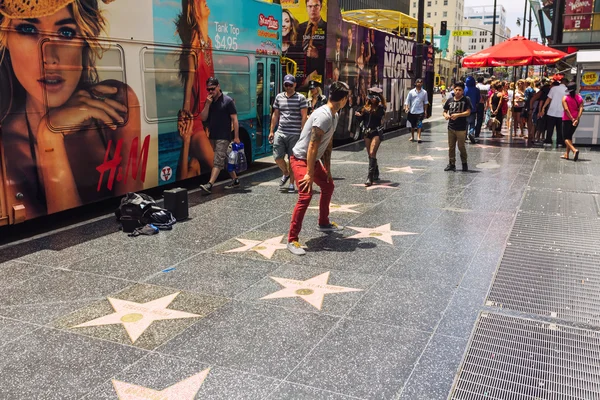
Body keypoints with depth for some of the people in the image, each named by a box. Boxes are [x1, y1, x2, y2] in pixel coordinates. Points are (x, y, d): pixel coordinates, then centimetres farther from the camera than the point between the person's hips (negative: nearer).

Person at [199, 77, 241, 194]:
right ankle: (235, 180, 28)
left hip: (224, 137, -7)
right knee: (225, 160, 16)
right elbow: (203, 118, 3)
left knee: (217, 161, -12)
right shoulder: (209, 101, 10)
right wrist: (207, 104, -10)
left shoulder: (227, 101, -7)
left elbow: (234, 119, -8)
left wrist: (236, 137, -12)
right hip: (213, 136, 7)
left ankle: (209, 185, -21)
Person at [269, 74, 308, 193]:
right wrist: (271, 131, 13)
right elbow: (275, 115, 16)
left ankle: (291, 184, 13)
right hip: (280, 133, 4)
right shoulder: (279, 97, 11)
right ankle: (286, 173, 28)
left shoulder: (301, 98, -1)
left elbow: (304, 117, -4)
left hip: (295, 134, -4)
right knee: (278, 157, -1)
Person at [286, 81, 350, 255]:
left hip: (314, 160, 10)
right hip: (301, 160, -10)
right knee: (306, 195, -22)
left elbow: (328, 144, 12)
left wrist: (327, 168, 12)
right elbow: (312, 146, -28)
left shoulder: (334, 116, 5)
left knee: (328, 186, 24)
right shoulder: (323, 116, -26)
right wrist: (309, 174, -26)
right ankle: (292, 240, -15)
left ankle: (324, 223, 43)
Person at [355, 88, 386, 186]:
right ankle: (376, 174, 27)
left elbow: (380, 115, -25)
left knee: (372, 153, -16)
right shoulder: (367, 107, 9)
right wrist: (359, 115, -9)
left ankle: (370, 177, -19)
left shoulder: (380, 107, -5)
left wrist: (378, 103, -28)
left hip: (377, 132, -6)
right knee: (370, 155, 11)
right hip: (367, 132, 6)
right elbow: (361, 119, 12)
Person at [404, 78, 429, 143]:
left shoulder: (424, 92, 4)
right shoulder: (411, 92, 2)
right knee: (412, 125, 11)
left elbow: (425, 102, 10)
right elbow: (407, 100, 2)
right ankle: (412, 137, 27)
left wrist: (425, 111, 7)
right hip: (412, 111, 1)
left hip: (420, 111, -1)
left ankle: (418, 137, -16)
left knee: (419, 125, -12)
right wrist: (406, 107, -14)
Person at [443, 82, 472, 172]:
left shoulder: (466, 100, -2)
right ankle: (452, 164, 17)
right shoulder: (450, 100, 9)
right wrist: (446, 115, -8)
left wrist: (458, 115, -23)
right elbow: (445, 111, 16)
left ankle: (464, 163, 20)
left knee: (461, 146, 3)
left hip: (461, 128, -4)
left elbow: (468, 112, -11)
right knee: (451, 147, 8)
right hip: (451, 127, 4)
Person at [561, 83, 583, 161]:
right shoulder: (579, 98, 3)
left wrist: (572, 119, -15)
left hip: (567, 119, -4)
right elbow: (581, 109, -9)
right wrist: (577, 119, -15)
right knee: (569, 136, 17)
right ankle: (566, 154, 19)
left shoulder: (565, 98, -6)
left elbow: (566, 109, -17)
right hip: (576, 120, 4)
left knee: (566, 137, -1)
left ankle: (574, 150, -26)